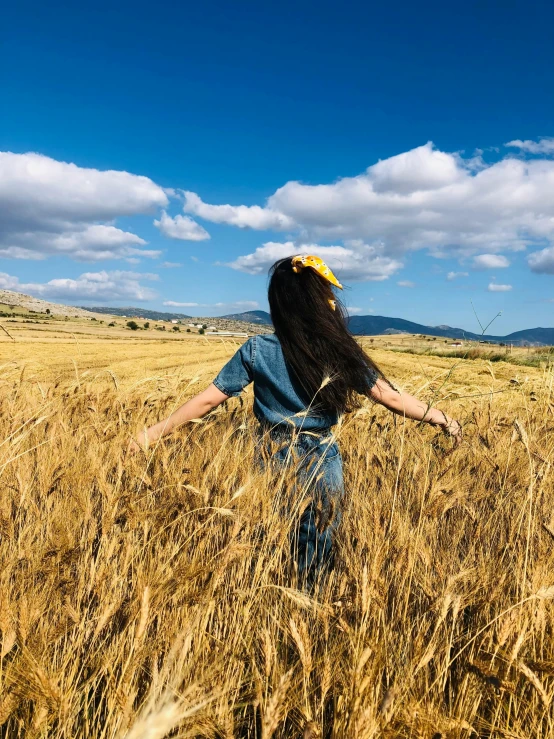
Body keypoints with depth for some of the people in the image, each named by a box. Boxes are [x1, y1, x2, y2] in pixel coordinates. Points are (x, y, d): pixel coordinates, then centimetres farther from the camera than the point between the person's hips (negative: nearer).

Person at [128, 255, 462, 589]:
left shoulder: (258, 350, -10)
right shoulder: (343, 352, -9)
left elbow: (209, 399, -8)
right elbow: (392, 397, -5)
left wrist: (154, 432, 3)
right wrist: (443, 418, 9)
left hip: (273, 468, 0)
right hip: (322, 471, 0)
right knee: (313, 571, 17)